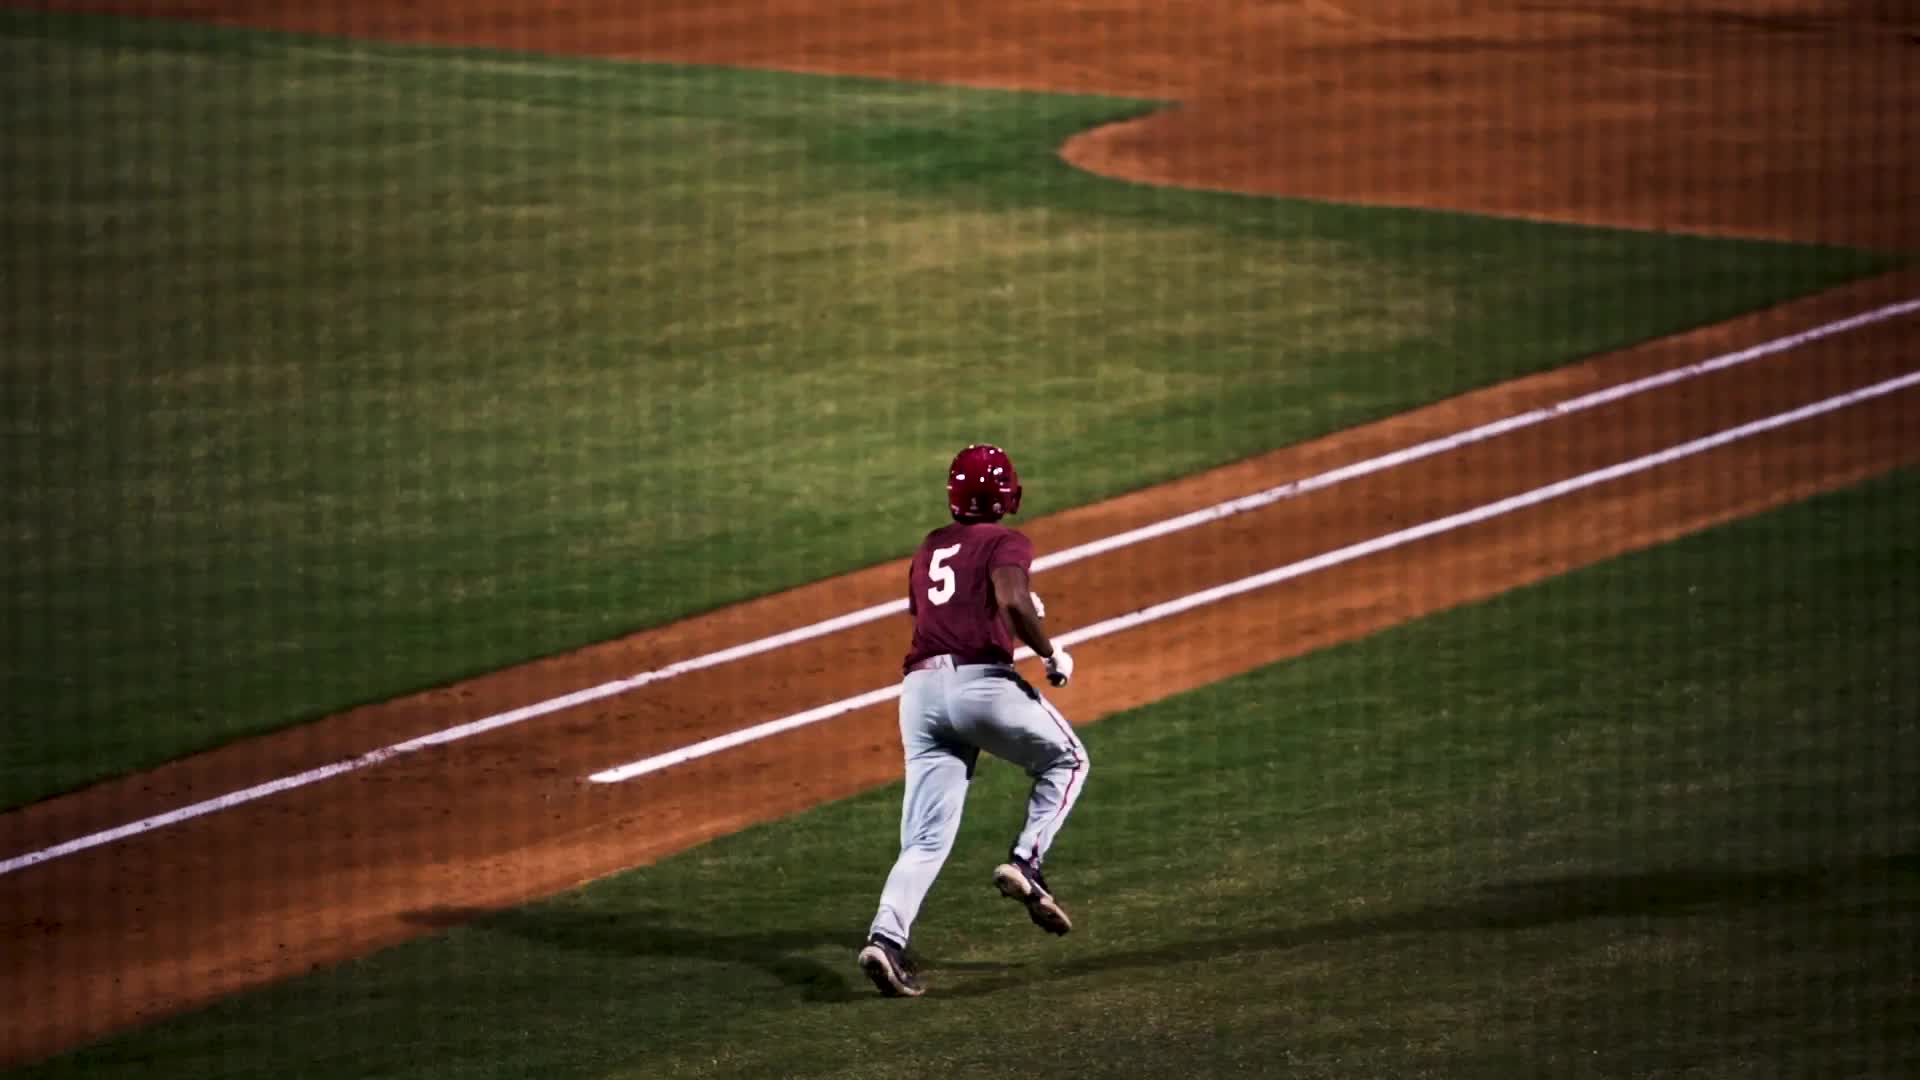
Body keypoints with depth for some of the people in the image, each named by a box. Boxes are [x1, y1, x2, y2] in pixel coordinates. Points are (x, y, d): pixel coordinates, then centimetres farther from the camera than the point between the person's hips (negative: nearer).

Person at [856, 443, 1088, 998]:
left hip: (920, 688, 5)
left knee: (927, 838, 1)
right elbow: (1011, 599, -17)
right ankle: (1025, 863, 2)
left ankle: (886, 936, -20)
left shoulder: (929, 548, 23)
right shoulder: (1006, 543, 4)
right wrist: (1049, 652, -3)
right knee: (1065, 760, 21)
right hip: (981, 681, -5)